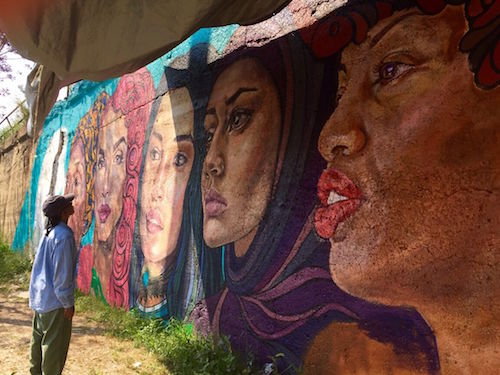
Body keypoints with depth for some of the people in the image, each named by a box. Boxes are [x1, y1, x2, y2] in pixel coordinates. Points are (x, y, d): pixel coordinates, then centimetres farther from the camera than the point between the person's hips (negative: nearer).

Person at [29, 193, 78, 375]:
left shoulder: (49, 232, 6)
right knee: (55, 344, 3)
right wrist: (68, 302, -15)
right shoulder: (64, 235, -21)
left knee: (39, 338, 20)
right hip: (55, 299, -9)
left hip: (40, 296, 9)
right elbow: (62, 272, -22)